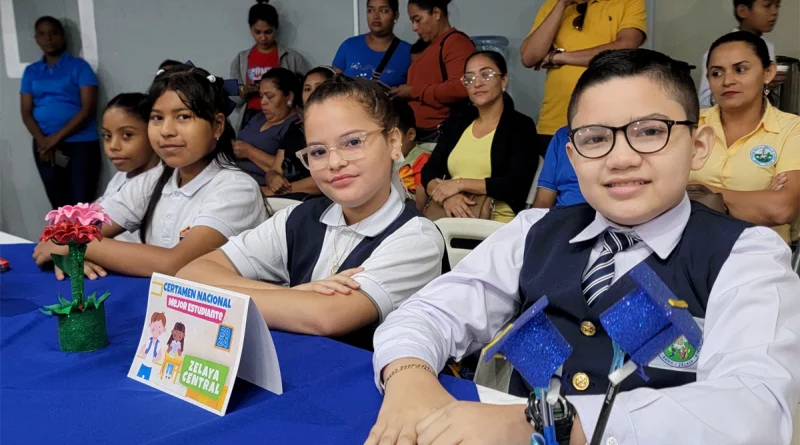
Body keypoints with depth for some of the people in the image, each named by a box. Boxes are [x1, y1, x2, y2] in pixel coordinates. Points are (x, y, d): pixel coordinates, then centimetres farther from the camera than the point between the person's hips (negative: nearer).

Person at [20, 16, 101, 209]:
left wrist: (56, 137, -12)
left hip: (81, 143, -3)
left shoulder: (79, 66, 2)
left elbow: (87, 108, -7)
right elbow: (26, 112, 8)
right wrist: (42, 140, -10)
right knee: (60, 206, 5)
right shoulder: (31, 71, 13)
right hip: (45, 146, 4)